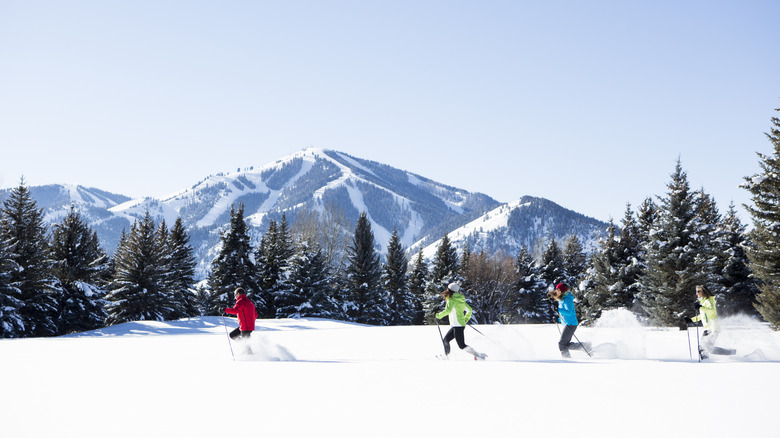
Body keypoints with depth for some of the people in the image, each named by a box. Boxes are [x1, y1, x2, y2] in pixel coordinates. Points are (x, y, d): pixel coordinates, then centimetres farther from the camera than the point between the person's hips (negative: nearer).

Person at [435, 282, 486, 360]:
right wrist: (466, 319, 30)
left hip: (457, 325, -9)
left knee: (462, 346, -10)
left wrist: (438, 315, -9)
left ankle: (478, 355, -14)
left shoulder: (451, 299, -10)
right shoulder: (461, 299, 14)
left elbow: (448, 310, -23)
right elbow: (469, 310, 20)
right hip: (461, 324, 9)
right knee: (446, 339, 20)